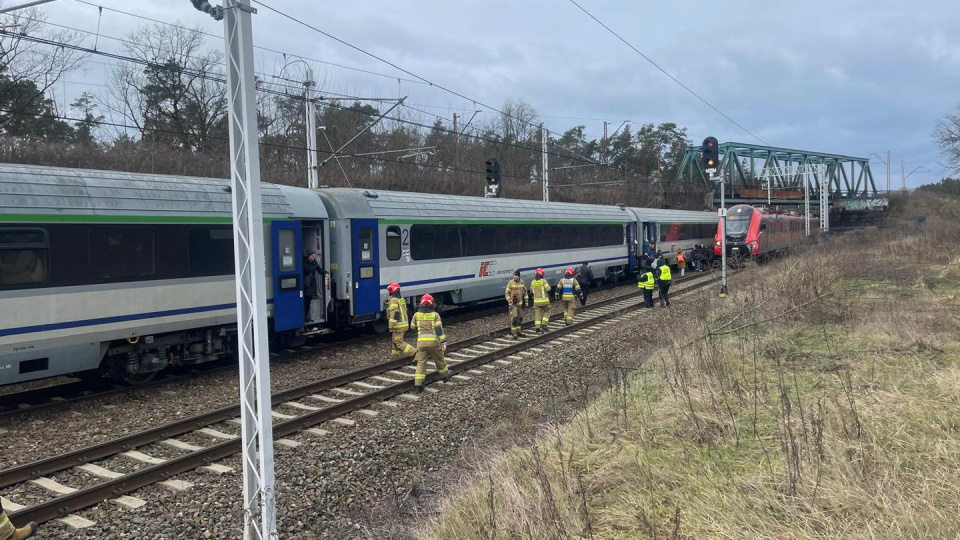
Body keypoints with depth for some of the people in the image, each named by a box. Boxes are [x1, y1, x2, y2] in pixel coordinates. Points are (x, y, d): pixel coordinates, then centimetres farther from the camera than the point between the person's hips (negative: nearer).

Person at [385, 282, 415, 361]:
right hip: (404, 324, 9)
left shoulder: (393, 300, -16)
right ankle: (394, 358, 22)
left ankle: (414, 353, -13)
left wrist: (391, 326, -19)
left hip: (398, 325, -9)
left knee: (398, 342, -6)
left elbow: (394, 314, -22)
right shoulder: (402, 299, 13)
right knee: (396, 341, 16)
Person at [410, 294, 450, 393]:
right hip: (433, 341, -1)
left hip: (421, 341, 1)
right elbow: (439, 329, -8)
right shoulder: (435, 315, -1)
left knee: (421, 363, -1)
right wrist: (443, 342, -9)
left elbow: (413, 327, 17)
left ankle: (417, 385, -11)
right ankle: (445, 375, 40)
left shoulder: (417, 315, 4)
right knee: (439, 360, 20)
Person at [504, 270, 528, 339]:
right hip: (513, 304, -5)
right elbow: (506, 293, -6)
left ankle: (518, 331, 25)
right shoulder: (510, 283, -8)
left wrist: (526, 301, 13)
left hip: (520, 303, 5)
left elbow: (525, 292, 15)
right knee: (514, 318, -12)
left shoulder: (522, 282, 6)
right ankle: (514, 333, -10)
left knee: (520, 318, 13)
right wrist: (509, 301, -16)